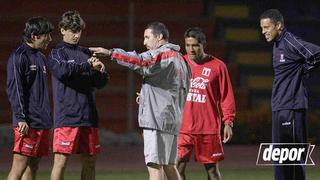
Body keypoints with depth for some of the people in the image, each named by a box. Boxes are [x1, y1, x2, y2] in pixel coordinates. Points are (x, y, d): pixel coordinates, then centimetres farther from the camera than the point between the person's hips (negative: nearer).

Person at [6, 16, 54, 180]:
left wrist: (48, 121, 21)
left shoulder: (41, 58, 19)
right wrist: (21, 119, -21)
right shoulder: (19, 57, -7)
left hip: (43, 123, 9)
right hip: (28, 124, -9)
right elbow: (14, 90, -14)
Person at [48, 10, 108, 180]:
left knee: (90, 162, 8)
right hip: (66, 117, -6)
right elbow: (63, 70, -20)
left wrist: (101, 72, -6)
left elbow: (100, 83, 15)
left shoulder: (86, 53, 17)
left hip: (88, 116, 6)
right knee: (61, 161, -9)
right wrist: (88, 66, -20)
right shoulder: (57, 53, 2)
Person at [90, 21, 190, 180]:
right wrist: (147, 96, 18)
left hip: (157, 119, -10)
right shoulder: (179, 58, 22)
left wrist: (110, 53, -27)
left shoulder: (162, 54, -8)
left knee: (155, 165, -11)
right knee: (169, 166, 13)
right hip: (172, 119, 10)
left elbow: (141, 62, -26)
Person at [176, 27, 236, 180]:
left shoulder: (217, 66, 1)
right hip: (182, 128, 1)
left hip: (209, 128, -1)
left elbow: (226, 97, 2)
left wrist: (228, 122, -3)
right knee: (178, 166, -7)